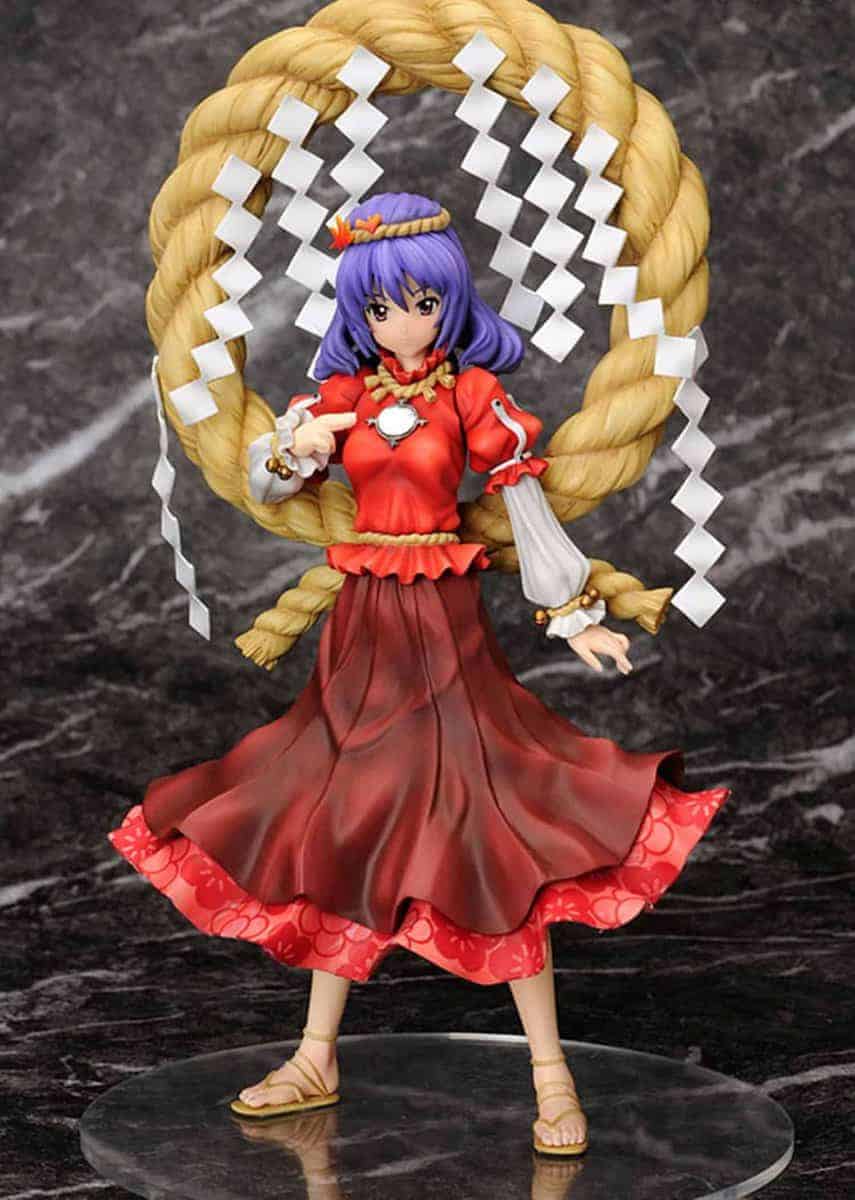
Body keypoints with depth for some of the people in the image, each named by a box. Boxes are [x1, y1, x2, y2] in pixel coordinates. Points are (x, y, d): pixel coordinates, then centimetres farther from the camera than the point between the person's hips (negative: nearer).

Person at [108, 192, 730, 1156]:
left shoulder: (471, 395, -3)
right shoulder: (342, 392, 7)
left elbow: (525, 502, -3)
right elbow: (264, 488, 9)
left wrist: (573, 617, -4)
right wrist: (297, 446, -13)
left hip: (446, 624, -4)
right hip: (362, 623, 4)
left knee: (496, 838, -9)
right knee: (346, 830, 9)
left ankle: (552, 1077, -2)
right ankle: (316, 1061, 20)